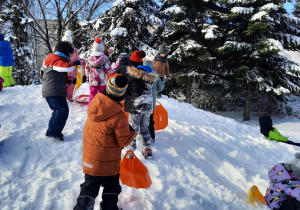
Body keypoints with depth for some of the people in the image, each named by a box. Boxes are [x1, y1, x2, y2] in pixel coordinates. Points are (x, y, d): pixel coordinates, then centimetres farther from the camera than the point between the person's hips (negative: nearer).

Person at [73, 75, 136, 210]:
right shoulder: (119, 117, -26)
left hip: (89, 161, 5)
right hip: (108, 163, -5)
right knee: (111, 187, 19)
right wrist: (132, 132, 2)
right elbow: (123, 141, -17)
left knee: (89, 186, 22)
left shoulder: (94, 103, -9)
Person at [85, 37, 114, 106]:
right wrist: (113, 72, 8)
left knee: (92, 96, 10)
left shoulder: (89, 58, 0)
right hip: (102, 81, -2)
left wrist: (88, 77, 22)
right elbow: (108, 69, -12)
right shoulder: (104, 58, -11)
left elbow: (87, 70, 6)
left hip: (92, 81, 3)